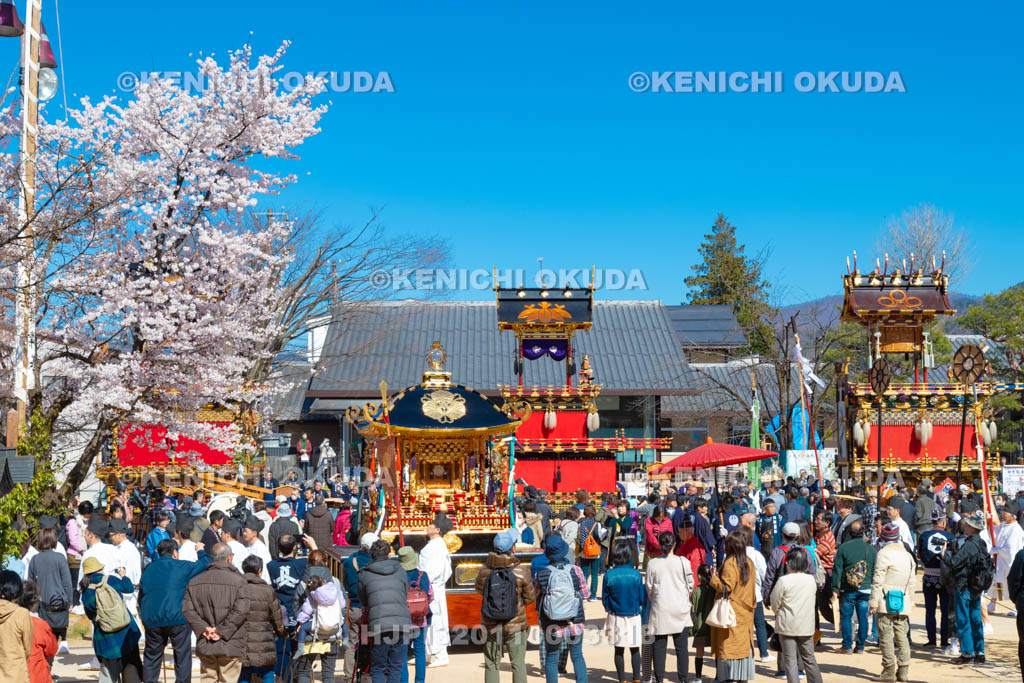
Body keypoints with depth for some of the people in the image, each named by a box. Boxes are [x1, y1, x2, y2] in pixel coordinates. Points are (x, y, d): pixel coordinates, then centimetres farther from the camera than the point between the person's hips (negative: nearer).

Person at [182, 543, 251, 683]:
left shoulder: (194, 582, 8)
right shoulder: (239, 582, -7)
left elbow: (187, 609, 0)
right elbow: (240, 611, -16)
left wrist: (203, 628, -5)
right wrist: (222, 631, -11)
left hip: (205, 645, 4)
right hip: (230, 645, -4)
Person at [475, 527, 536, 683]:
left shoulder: (485, 570, -9)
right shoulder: (521, 572, -14)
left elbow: (480, 590, 9)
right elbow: (529, 598, -3)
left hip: (491, 625, 1)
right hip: (515, 624, -1)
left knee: (491, 665, 10)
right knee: (518, 664, 11)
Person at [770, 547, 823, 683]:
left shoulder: (783, 580, -13)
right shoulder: (811, 579, 1)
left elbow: (775, 602, -4)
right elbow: (812, 600, 9)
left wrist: (778, 613, 15)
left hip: (787, 626, -4)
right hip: (806, 625, 4)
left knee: (790, 659, 0)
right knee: (809, 658, 16)